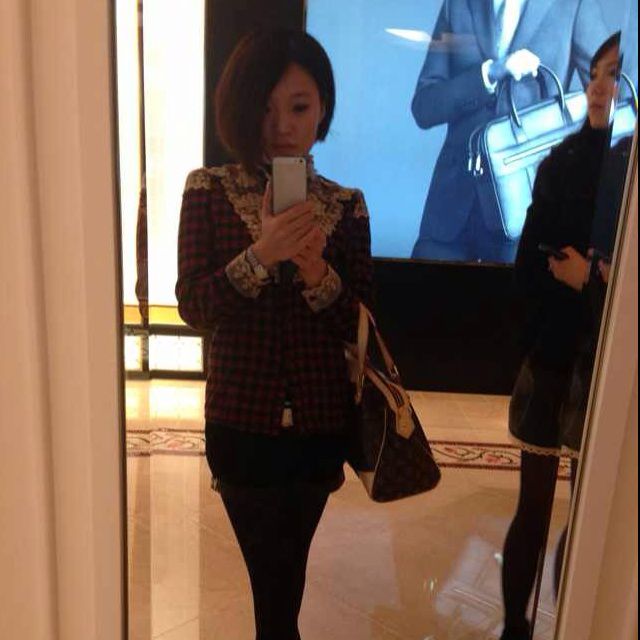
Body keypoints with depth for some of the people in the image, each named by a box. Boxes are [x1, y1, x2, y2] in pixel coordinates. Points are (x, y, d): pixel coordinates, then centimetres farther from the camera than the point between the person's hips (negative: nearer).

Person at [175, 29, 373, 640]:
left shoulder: (345, 204, -1)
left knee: (283, 570, 17)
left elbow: (360, 322, -4)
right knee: (276, 576, 10)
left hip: (321, 423, 2)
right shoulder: (209, 190, -5)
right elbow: (193, 306, -12)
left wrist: (317, 274, -23)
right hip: (241, 420, -1)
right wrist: (260, 256, -27)